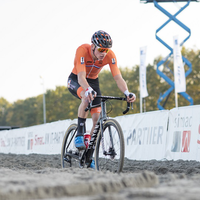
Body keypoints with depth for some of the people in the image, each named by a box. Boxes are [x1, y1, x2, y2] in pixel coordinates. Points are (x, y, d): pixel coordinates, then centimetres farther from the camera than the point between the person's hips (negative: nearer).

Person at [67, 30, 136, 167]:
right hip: (76, 80, -4)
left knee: (97, 118, -9)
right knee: (87, 97, -39)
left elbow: (118, 77, -29)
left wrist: (127, 93, -47)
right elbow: (81, 77, -42)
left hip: (93, 81, 4)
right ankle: (79, 134, -26)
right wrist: (88, 90, -63)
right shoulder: (82, 50, -33)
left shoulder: (110, 55, -24)